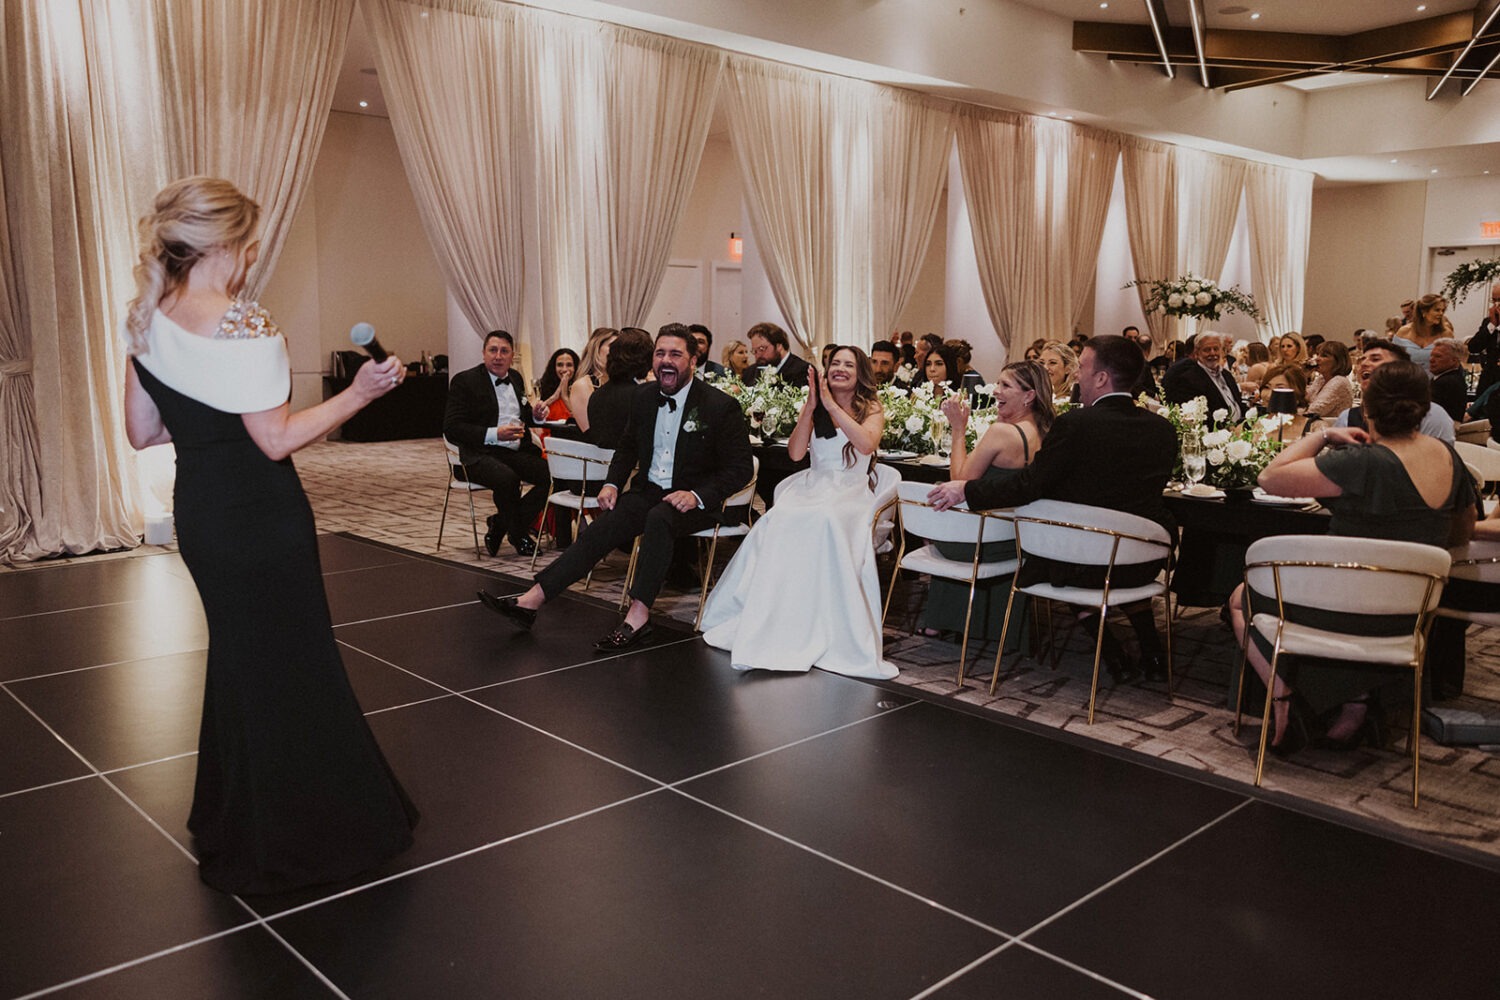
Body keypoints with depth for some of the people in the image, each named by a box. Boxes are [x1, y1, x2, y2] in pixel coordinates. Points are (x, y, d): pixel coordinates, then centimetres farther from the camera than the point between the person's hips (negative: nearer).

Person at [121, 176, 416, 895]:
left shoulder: (145, 321, 4)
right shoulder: (245, 328, -21)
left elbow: (141, 433, 9)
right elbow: (277, 440, -20)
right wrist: (359, 393, -15)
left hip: (198, 512, 8)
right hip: (260, 518, -8)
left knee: (237, 658, 23)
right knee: (289, 666, 6)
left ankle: (232, 827, 39)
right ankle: (296, 836, 20)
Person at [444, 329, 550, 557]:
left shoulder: (515, 377, 17)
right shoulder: (464, 380, -3)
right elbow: (451, 429, -11)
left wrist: (535, 414, 3)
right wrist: (494, 434, -20)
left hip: (517, 451, 6)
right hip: (480, 455, -6)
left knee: (552, 472, -20)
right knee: (508, 478, -36)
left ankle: (500, 524, -3)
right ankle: (518, 536, -8)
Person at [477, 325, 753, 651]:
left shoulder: (721, 406, -10)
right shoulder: (644, 398, 8)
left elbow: (741, 467, -10)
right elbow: (627, 447, 22)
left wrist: (697, 496, -23)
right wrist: (612, 484, 4)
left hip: (694, 501, -5)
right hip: (648, 490, 5)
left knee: (658, 519, -37)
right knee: (601, 528, -18)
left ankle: (637, 616, -40)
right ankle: (531, 600, -24)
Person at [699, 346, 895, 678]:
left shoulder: (872, 409, 8)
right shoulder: (814, 409, 16)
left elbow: (867, 444, -14)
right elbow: (795, 452, 3)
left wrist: (831, 405, -11)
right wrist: (810, 406, -5)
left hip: (850, 492, -3)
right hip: (812, 486, 3)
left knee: (826, 521, -37)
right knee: (780, 522, -29)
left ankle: (825, 631, -33)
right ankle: (770, 622, -24)